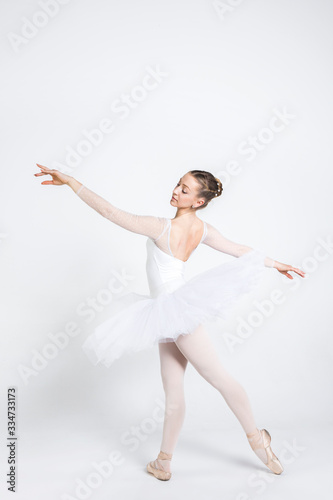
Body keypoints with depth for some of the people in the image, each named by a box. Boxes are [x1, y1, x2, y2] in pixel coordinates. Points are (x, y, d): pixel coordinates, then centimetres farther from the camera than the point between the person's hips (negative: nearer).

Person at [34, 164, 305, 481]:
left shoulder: (162, 227, -18)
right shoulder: (203, 229, 4)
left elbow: (110, 212, -21)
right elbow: (240, 250, 14)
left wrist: (69, 181, -18)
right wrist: (276, 264, 30)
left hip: (175, 308, -8)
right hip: (171, 317, 8)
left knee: (219, 378, 6)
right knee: (173, 391, 14)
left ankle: (257, 439, 23)